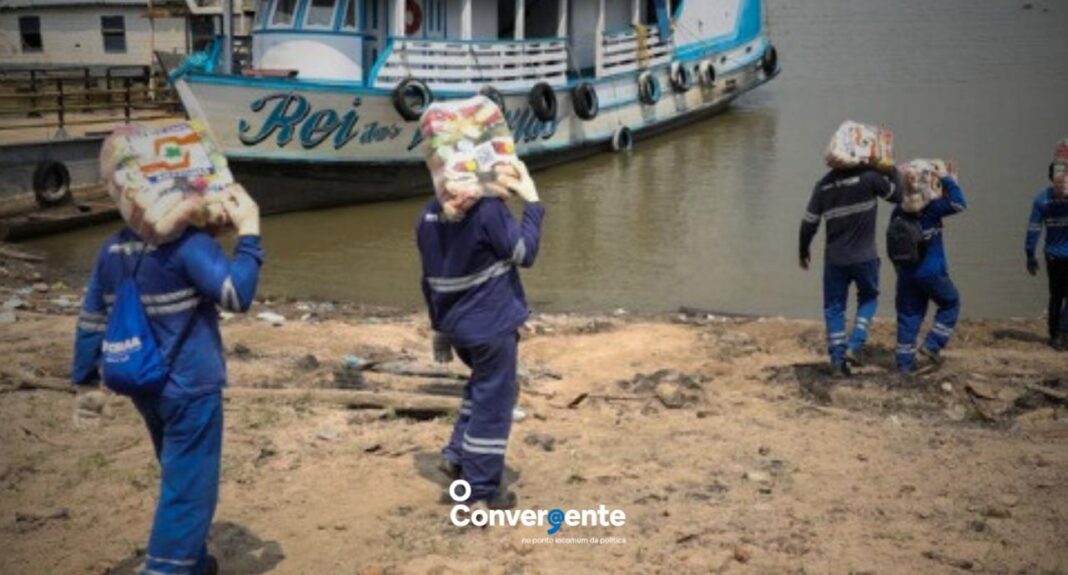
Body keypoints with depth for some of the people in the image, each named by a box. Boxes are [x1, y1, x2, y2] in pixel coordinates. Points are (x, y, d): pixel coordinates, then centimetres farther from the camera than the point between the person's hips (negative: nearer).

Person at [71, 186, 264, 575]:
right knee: (189, 487, 2)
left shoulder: (113, 249, 4)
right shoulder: (189, 243, -19)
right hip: (190, 388, -8)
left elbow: (91, 321, 8)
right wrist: (248, 231, -21)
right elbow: (236, 295, -26)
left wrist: (86, 383, 15)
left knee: (181, 477, 24)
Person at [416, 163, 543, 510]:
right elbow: (523, 253, -11)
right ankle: (481, 489, 11)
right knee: (493, 403, 5)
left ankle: (457, 455, 25)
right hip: (492, 325, -7)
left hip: (456, 325, 7)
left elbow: (430, 279, 11)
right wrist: (532, 202, -5)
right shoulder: (489, 209, -19)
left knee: (482, 387, 30)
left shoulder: (429, 214, 3)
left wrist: (439, 326, 20)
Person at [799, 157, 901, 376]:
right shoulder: (869, 176, -12)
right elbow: (896, 195, 2)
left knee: (834, 308, 11)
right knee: (868, 298, 20)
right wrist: (892, 171, 15)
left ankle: (838, 360, 8)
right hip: (864, 257, -2)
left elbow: (809, 223, 3)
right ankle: (855, 346, 4)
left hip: (835, 258, 2)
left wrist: (804, 251, 16)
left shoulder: (823, 184, -1)